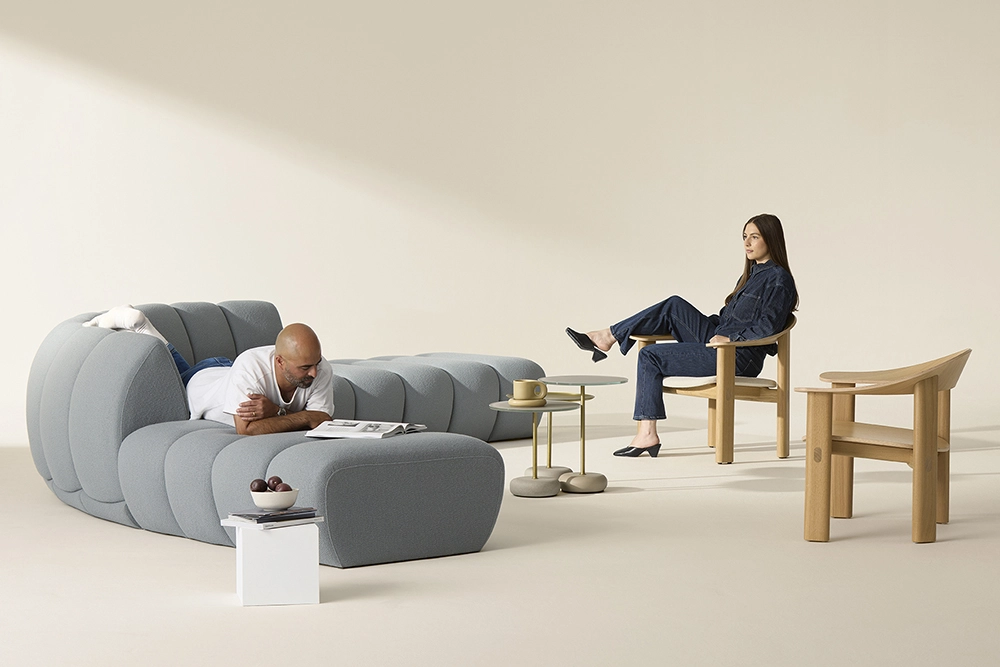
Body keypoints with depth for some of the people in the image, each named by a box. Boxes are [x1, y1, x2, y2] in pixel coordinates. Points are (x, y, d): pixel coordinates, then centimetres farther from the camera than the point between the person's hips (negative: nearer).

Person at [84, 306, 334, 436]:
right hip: (199, 382, -4)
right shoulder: (251, 366, -49)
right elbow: (246, 429, -51)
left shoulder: (321, 370, -35)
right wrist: (303, 417, -48)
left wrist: (275, 412, -49)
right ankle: (134, 321, 33)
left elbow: (323, 423, -34)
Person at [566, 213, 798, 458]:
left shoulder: (778, 280, -10)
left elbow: (768, 327, -19)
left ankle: (647, 434, -10)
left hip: (739, 357, -9)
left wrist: (729, 338, -21)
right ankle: (607, 337, 2)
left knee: (651, 356, -11)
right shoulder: (753, 274, 19)